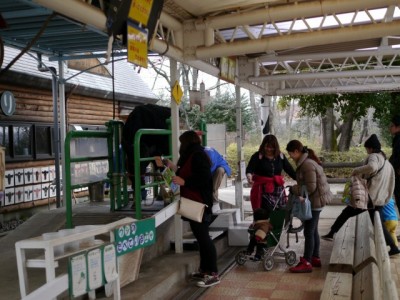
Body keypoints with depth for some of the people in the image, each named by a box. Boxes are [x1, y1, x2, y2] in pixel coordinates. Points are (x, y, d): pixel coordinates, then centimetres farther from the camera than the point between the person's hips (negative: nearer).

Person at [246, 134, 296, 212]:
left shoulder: (280, 156, 8)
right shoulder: (257, 156, -4)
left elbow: (290, 170, 10)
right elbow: (249, 169, -17)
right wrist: (249, 176, -39)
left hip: (278, 190, 4)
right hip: (263, 190, -4)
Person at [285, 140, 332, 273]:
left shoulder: (307, 164, -21)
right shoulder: (307, 161, 11)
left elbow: (310, 187, -24)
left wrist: (294, 190, -14)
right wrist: (297, 189, 2)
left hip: (315, 201, -10)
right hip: (315, 200, 10)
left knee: (309, 232, -6)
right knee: (313, 230, 17)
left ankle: (306, 263, -1)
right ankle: (315, 258, 27)